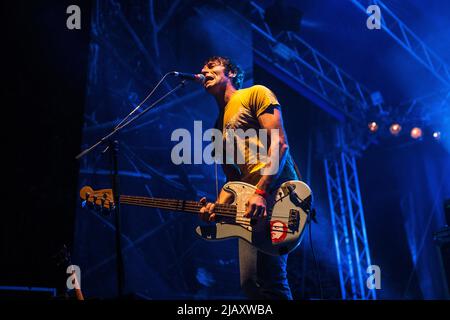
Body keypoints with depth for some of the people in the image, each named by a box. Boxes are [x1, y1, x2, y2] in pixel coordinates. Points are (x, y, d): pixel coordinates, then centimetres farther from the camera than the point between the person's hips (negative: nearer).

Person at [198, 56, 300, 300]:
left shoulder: (255, 94, 6)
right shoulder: (219, 127, 27)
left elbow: (279, 143, -7)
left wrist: (261, 192, -18)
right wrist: (217, 206, 3)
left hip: (276, 193, -8)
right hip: (248, 204, 8)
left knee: (271, 281, -18)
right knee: (250, 282, 3)